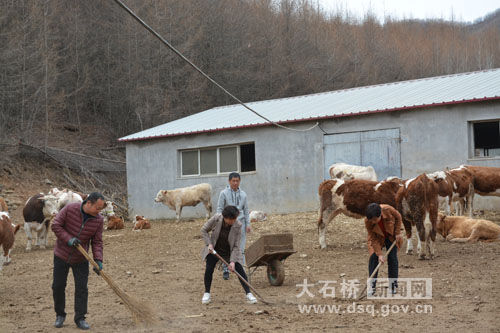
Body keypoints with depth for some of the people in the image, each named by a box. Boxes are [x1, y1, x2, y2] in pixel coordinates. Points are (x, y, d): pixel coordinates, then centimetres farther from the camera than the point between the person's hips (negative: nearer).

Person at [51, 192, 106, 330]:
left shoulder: (98, 220, -11)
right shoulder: (70, 209, -19)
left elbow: (97, 242, -8)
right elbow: (55, 225, -15)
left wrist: (98, 260, -21)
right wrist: (68, 239, -27)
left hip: (81, 259, 1)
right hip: (61, 256, -1)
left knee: (81, 288, -3)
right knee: (58, 286, 6)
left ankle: (80, 318, 7)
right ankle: (60, 315, 22)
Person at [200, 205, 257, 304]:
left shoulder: (238, 226, -25)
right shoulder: (216, 219, -25)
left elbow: (236, 246, -20)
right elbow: (204, 230, -8)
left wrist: (233, 261, -26)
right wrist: (209, 243, -19)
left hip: (230, 251, 0)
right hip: (214, 249, 1)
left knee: (239, 270, -10)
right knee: (209, 269, -10)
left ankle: (248, 294, -3)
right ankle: (207, 293, 9)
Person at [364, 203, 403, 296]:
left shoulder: (388, 209, -35)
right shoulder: (367, 222, -32)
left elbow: (398, 217, -11)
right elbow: (373, 239, -23)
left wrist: (397, 233, -10)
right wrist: (379, 254, -26)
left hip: (391, 236, 0)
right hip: (377, 238, 0)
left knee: (392, 258, -4)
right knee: (373, 257, -12)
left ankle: (394, 286, 6)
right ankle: (372, 287, -7)